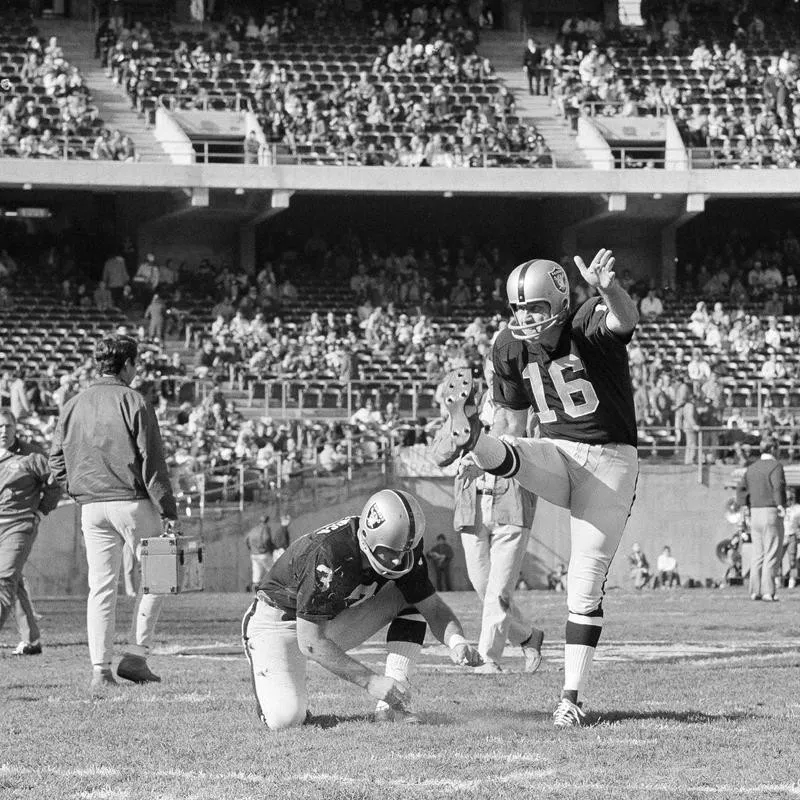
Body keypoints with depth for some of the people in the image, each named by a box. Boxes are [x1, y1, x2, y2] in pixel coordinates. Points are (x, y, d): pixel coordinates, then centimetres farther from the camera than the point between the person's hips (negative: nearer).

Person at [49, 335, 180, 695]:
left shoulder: (72, 407, 9)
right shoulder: (133, 402, -6)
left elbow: (56, 462, 9)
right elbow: (152, 462, -9)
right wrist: (168, 511, -7)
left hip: (91, 507, 5)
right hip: (133, 501, -5)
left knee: (100, 586, 7)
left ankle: (99, 669, 1)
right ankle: (135, 655, 1)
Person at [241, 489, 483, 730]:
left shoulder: (405, 548, -16)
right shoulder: (328, 553, -37)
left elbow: (434, 608, -5)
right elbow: (310, 642, -33)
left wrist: (456, 641, -28)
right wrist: (371, 681, -37)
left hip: (334, 622, 6)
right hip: (281, 626, -6)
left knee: (411, 598, -10)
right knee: (284, 720, -26)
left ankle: (390, 706, -11)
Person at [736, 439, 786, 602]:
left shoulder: (752, 468, 14)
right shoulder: (776, 466, -7)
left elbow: (741, 490, 9)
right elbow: (778, 486, -24)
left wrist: (750, 505, 8)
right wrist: (780, 505, -22)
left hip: (755, 514, 7)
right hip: (771, 513, -7)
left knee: (757, 554, 9)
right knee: (772, 554, -5)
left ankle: (755, 591, 7)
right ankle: (768, 592, -10)